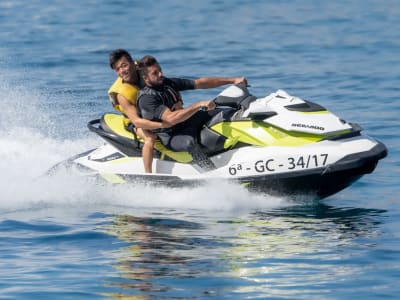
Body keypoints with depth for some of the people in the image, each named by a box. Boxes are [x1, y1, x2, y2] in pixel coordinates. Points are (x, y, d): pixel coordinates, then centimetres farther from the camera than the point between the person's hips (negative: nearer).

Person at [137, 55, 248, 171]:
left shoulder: (168, 83, 4)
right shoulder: (146, 98, -20)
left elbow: (200, 83, 7)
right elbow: (171, 119, -32)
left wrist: (232, 80, 2)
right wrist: (199, 105, -37)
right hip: (170, 137, -9)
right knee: (189, 142, -41)